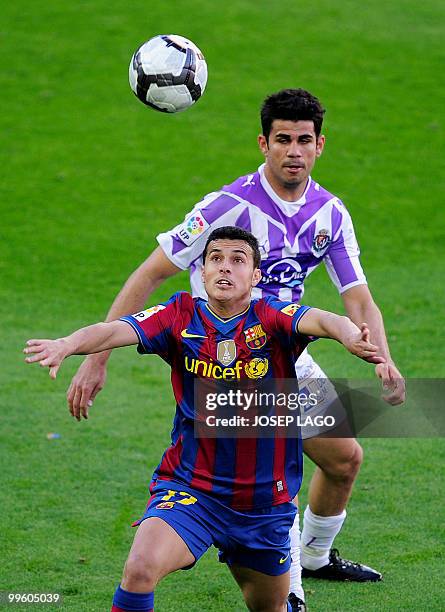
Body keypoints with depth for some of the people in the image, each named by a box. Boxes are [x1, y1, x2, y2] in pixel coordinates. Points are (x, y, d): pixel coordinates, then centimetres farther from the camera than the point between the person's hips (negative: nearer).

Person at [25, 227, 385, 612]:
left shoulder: (271, 317, -7)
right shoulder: (181, 317, -5)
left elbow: (318, 320, -28)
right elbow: (117, 330, -20)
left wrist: (349, 336, -52)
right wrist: (66, 345, -42)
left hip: (264, 500, 1)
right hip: (189, 485, -1)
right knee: (141, 568, -29)